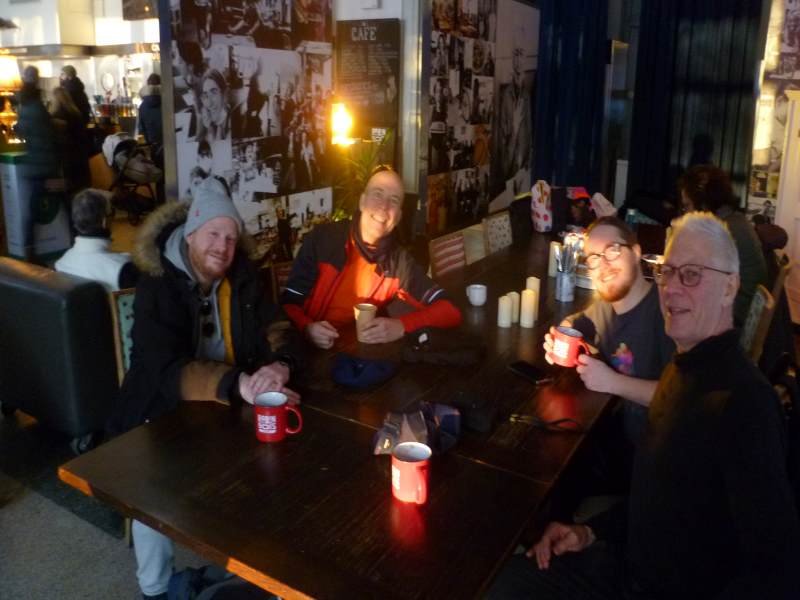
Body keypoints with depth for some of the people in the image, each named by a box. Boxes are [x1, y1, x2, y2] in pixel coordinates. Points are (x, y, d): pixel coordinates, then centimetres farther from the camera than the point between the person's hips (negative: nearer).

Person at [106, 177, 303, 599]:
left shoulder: (241, 279, -2)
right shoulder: (157, 288, -18)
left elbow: (278, 330, -6)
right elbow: (167, 371, -30)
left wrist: (280, 365, -32)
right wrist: (239, 385, -47)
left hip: (227, 408, 4)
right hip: (164, 415, -4)